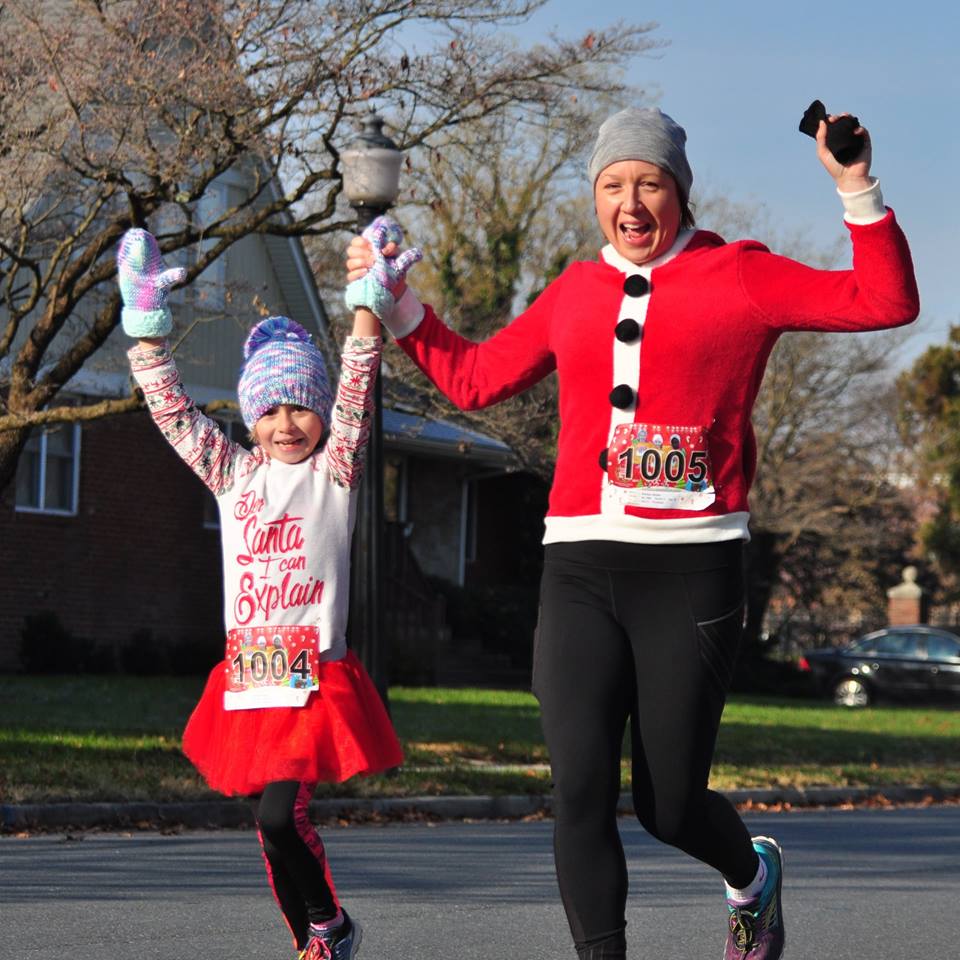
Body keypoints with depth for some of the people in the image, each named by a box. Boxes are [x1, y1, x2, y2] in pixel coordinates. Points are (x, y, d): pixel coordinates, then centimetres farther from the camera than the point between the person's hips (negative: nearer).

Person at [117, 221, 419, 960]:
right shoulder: (233, 474, 12)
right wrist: (146, 315, 3)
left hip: (317, 676, -5)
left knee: (280, 816, -14)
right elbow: (171, 408, 10)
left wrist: (368, 302, -17)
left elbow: (355, 395, -9)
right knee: (274, 823, 7)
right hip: (249, 676, 5)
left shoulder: (333, 472, 2)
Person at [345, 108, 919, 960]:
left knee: (669, 806, 1)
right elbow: (474, 378, 28)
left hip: (691, 570, -3)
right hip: (581, 568, 3)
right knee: (580, 794, -8)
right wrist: (397, 302, 23)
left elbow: (887, 302, 1)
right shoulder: (574, 294, 17)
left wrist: (858, 193, -7)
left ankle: (752, 874, 36)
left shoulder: (740, 277, 5)